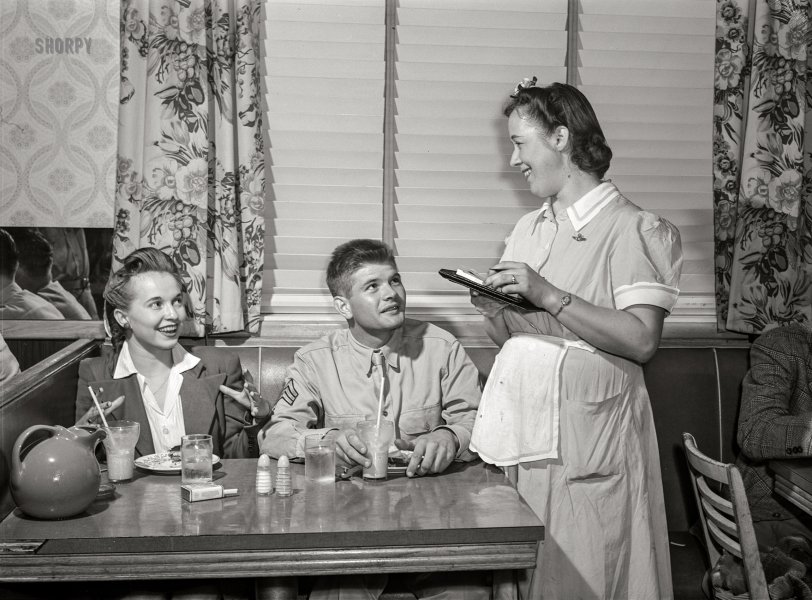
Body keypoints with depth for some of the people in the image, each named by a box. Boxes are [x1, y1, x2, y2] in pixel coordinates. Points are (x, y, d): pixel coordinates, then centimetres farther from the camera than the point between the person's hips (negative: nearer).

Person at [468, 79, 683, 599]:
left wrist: (547, 295, -19)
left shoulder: (631, 229, -7)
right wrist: (495, 312, -5)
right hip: (519, 424, 6)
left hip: (587, 431, -6)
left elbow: (642, 342, -17)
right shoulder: (529, 229, 14)